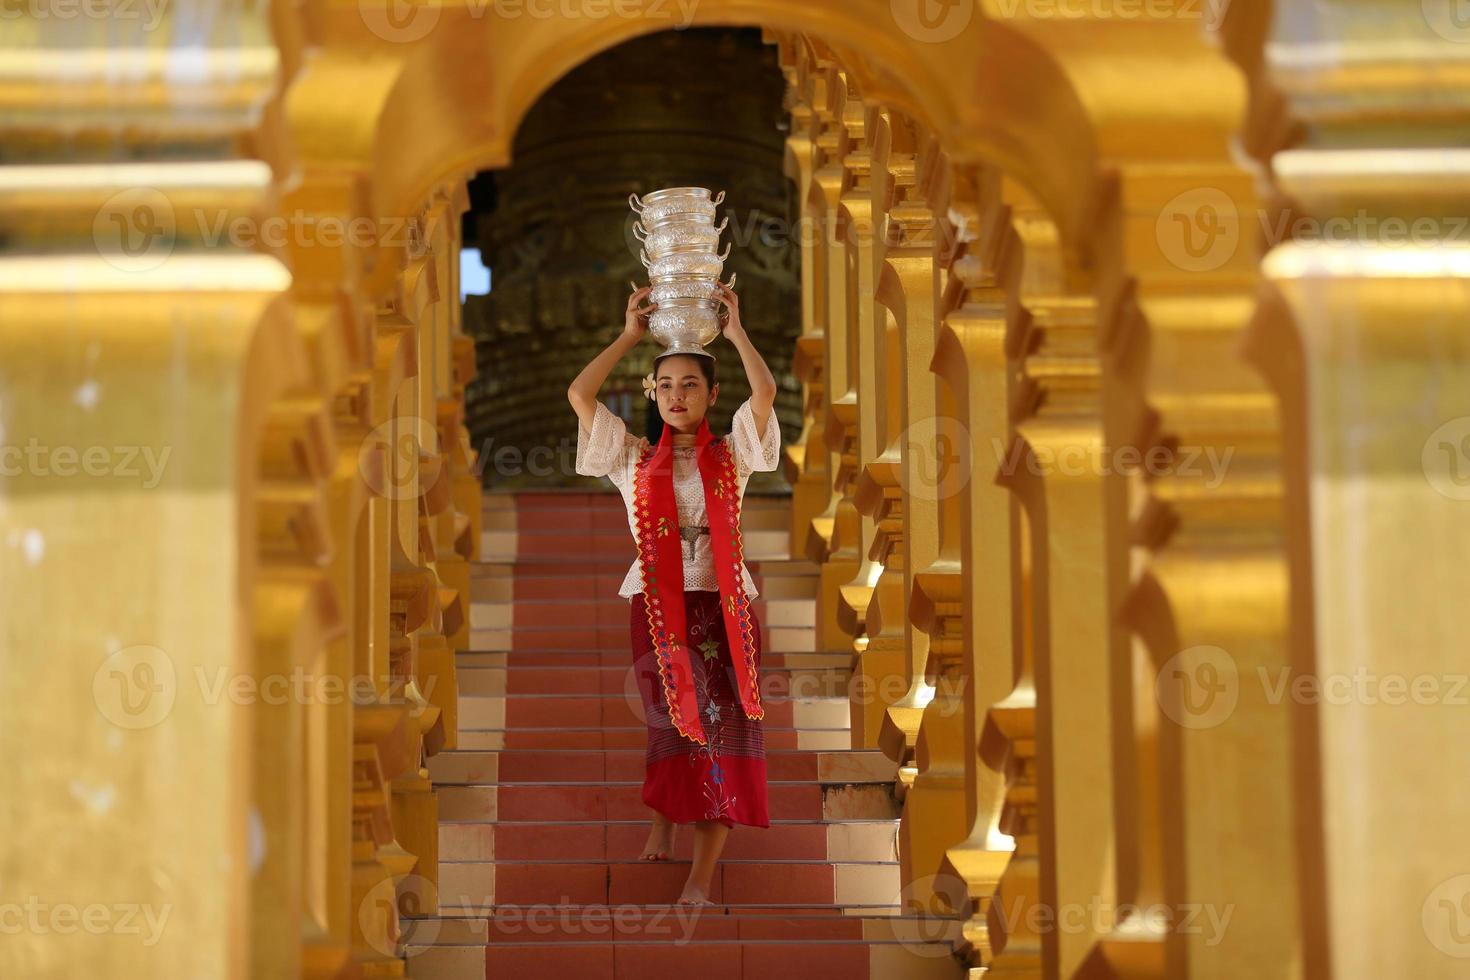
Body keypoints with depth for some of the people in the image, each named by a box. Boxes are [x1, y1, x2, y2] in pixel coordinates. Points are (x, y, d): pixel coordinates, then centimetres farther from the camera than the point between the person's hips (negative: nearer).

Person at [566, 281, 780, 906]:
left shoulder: (731, 455, 7)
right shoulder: (634, 460, 8)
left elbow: (765, 392, -8)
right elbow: (579, 394, -1)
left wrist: (735, 332, -1)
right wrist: (629, 337, 4)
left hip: (723, 607, 0)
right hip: (656, 605, 1)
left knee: (722, 732, -7)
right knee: (667, 726, 6)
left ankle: (701, 879, -7)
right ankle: (661, 825, 31)